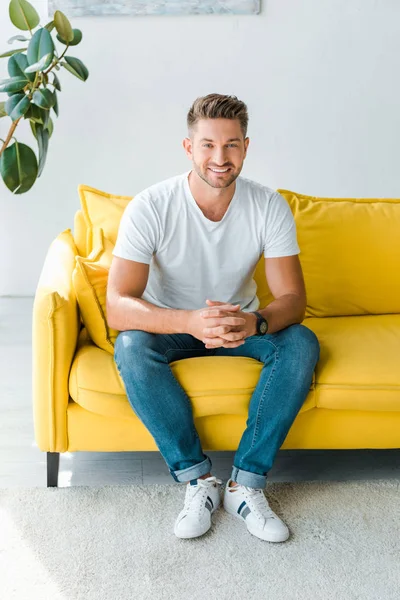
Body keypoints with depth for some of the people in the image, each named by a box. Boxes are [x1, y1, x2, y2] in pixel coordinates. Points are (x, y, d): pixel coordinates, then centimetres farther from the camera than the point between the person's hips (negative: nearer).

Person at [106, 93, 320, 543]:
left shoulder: (270, 207, -16)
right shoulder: (149, 208, -23)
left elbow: (292, 299, -16)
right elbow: (118, 307, -30)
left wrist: (254, 322, -41)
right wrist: (191, 321, -49)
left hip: (241, 323, 2)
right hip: (170, 324, -1)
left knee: (302, 343, -26)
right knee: (131, 346, -34)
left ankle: (246, 483, -19)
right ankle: (197, 479, -20)